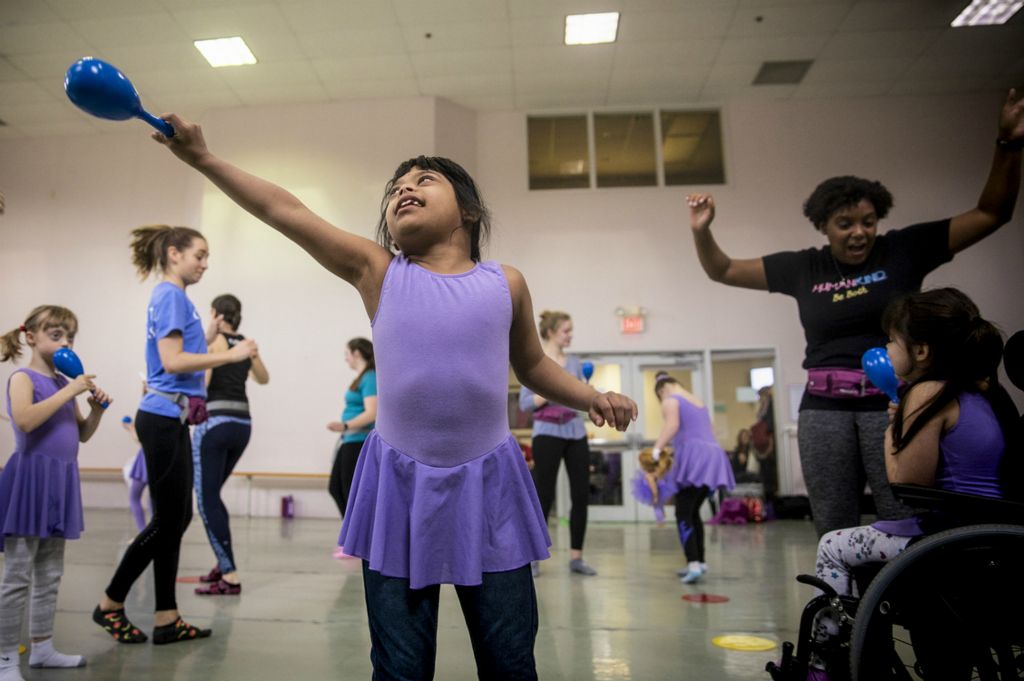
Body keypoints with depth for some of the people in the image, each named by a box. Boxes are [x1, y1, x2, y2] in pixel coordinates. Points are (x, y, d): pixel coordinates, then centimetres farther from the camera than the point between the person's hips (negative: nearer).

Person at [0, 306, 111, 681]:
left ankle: (42, 647, 25)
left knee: (50, 575, 14)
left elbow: (82, 434, 19)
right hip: (30, 479, -8)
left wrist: (97, 409, 2)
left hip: (59, 482, 8)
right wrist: (70, 391, -22)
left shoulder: (64, 383, 14)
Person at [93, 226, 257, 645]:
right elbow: (172, 361, -20)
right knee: (168, 520, -1)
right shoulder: (170, 296, -10)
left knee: (177, 519, 9)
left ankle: (166, 620, 16)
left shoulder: (173, 297, 18)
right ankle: (109, 605, 16)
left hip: (170, 420, 10)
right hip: (164, 419, -10)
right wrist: (230, 354, -19)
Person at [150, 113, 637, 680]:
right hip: (400, 486, 0)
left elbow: (533, 365, 16)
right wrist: (203, 159, -7)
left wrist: (592, 398, 3)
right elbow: (284, 211, -3)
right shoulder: (377, 272, 1)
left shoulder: (504, 284, 4)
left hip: (488, 485, 1)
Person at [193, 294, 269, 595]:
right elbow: (263, 378, 27)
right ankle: (224, 563, 26)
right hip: (241, 425, 7)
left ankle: (230, 576, -9)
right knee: (212, 494, 22)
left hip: (214, 423, -7)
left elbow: (200, 381, -16)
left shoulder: (214, 341, -6)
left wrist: (204, 342, -11)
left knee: (207, 500, -4)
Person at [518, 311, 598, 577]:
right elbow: (525, 403, -9)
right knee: (544, 496, -3)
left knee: (581, 495, 4)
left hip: (576, 433, 6)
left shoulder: (574, 361, 11)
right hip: (547, 434, -5)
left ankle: (576, 557, 14)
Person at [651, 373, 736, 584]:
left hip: (693, 457, -8)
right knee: (693, 512, 17)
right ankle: (699, 561, 18)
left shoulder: (671, 401, 4)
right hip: (712, 455, 8)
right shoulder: (699, 402, 27)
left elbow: (672, 425, -16)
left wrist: (657, 449, -19)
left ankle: (694, 564, -21)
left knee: (683, 514, -8)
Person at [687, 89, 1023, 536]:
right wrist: (702, 230, -5)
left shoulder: (905, 249, 4)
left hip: (894, 403, -2)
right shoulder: (802, 269, 7)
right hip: (824, 409, 2)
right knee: (832, 530, 8)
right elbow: (723, 271, 11)